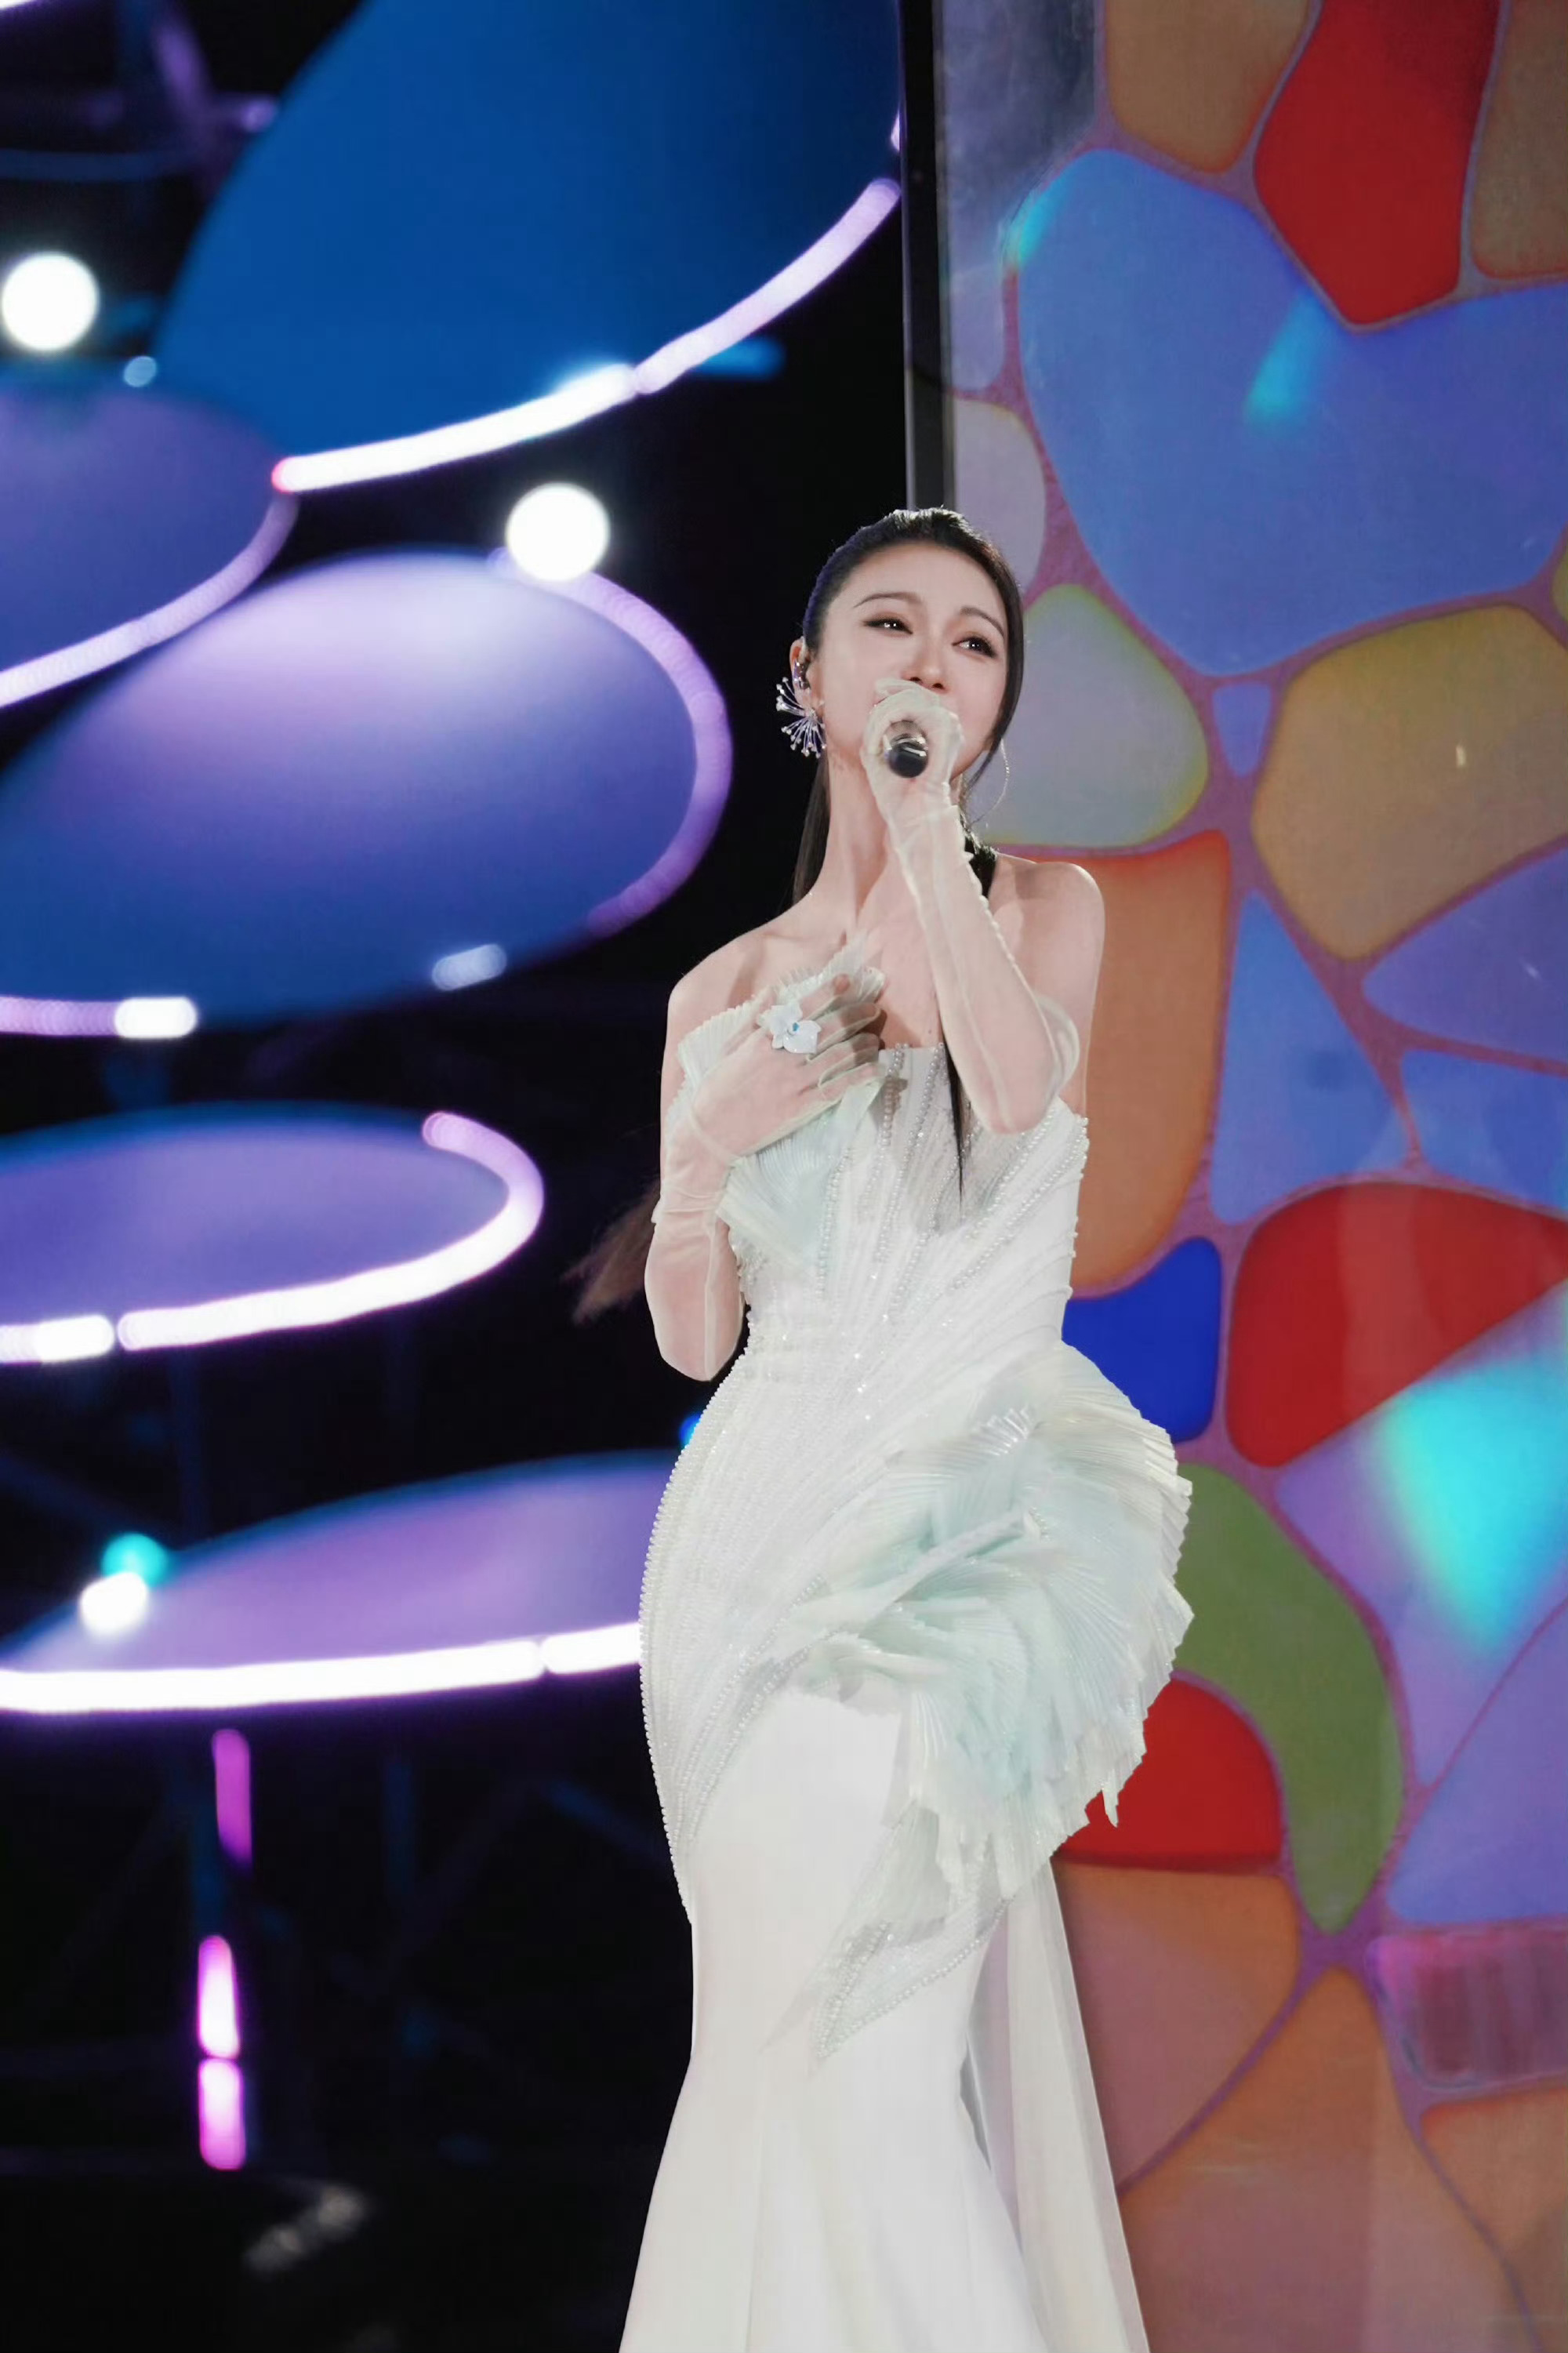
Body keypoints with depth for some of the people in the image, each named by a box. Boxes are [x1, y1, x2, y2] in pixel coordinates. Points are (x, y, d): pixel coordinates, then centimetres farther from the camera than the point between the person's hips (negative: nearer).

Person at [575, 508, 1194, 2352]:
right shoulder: (726, 991, 10)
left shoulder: (1042, 907, 5)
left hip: (965, 1528, -3)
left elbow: (1018, 1082, -20)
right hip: (758, 1523, 3)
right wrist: (705, 1151, -8)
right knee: (797, 2010, 5)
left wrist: (925, 811, -18)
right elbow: (692, 1336, 11)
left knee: (858, 2020, -11)